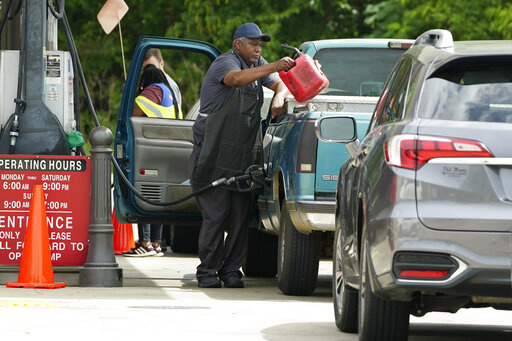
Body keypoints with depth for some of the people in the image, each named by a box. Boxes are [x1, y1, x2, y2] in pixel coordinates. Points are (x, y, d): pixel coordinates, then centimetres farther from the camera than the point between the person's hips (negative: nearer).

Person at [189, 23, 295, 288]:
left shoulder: (258, 65, 14)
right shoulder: (224, 63, -10)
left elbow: (281, 84, 18)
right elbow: (237, 78, -31)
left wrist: (279, 97, -7)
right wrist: (274, 67, -42)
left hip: (245, 155, 7)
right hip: (214, 154, -7)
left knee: (240, 215, 1)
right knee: (216, 214, -8)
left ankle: (231, 269, 9)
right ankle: (207, 271, 0)